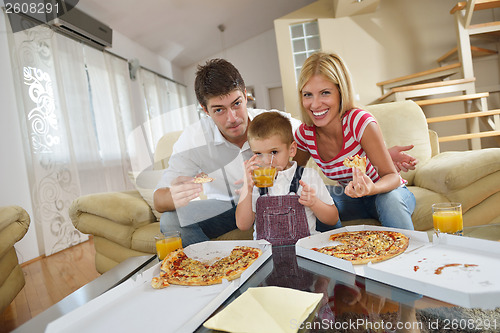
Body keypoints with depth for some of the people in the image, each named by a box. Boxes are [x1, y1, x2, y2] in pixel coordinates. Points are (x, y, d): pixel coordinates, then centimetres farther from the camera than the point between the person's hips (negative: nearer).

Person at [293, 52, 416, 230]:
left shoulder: (361, 122, -28)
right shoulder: (305, 133, -15)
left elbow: (392, 176, -23)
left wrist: (372, 188, -45)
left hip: (387, 193, -3)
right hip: (353, 198, 3)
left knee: (389, 200, -36)